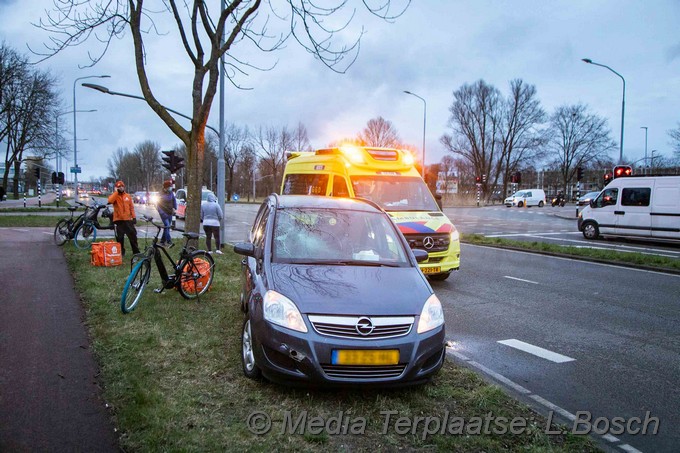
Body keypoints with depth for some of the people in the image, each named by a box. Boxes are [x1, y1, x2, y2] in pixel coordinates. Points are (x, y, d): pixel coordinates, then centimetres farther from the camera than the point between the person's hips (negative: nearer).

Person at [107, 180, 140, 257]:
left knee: (133, 236, 4)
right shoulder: (115, 196, 1)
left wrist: (134, 217, 4)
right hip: (118, 220, -2)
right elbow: (110, 201, -23)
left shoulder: (128, 196, 9)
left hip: (128, 220, 2)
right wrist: (116, 192, -16)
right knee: (119, 238, 3)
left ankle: (136, 252, 12)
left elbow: (131, 207, 11)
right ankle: (121, 252, 14)